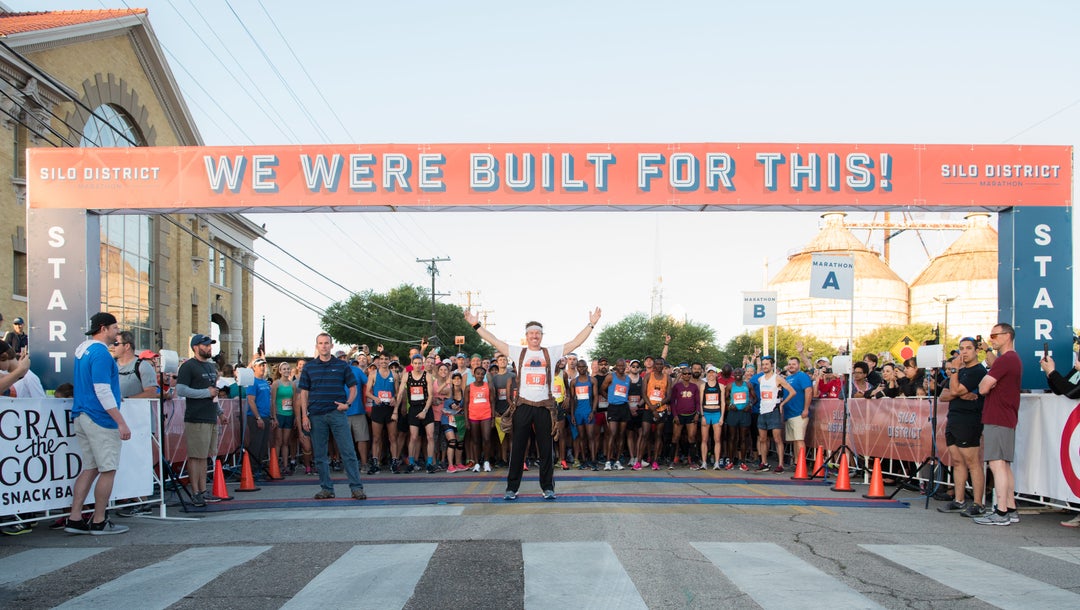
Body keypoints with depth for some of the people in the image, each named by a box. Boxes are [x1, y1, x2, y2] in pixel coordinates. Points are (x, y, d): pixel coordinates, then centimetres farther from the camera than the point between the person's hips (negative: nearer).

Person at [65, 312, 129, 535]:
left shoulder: (82, 349, 16)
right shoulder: (101, 353, -15)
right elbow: (103, 391, -20)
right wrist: (121, 423, -20)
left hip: (82, 416, 10)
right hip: (100, 419, -10)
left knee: (90, 469, 12)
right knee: (108, 470, -1)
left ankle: (75, 519, 10)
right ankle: (99, 522, 3)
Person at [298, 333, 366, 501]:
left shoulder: (342, 365, 6)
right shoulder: (309, 367, 9)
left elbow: (353, 388, 9)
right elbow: (304, 392, 9)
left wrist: (347, 403, -8)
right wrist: (304, 415, 1)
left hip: (337, 413, -2)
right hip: (316, 416, 2)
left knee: (348, 451, -6)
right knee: (320, 455, 6)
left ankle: (356, 487, -4)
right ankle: (326, 488, 15)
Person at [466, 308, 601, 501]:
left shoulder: (551, 353, 7)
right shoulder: (518, 352, 6)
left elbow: (576, 342, 4)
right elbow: (494, 341, 3)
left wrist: (591, 324, -1)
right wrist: (476, 324, -2)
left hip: (544, 407, 0)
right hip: (523, 406, 0)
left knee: (546, 449, 5)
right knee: (517, 449, 2)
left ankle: (548, 487, 13)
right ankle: (512, 488, 8)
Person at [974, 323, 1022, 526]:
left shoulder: (1005, 359, -15)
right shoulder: (1015, 359, 17)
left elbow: (983, 388, -19)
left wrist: (985, 381, 2)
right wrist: (988, 351, 19)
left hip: (997, 420, -11)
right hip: (1007, 419, 11)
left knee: (997, 464, -12)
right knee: (1005, 465, 12)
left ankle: (1001, 513, -14)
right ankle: (1011, 510, 14)